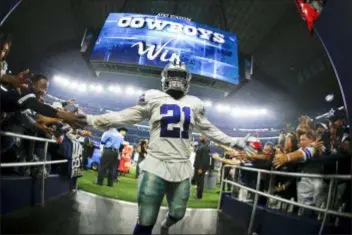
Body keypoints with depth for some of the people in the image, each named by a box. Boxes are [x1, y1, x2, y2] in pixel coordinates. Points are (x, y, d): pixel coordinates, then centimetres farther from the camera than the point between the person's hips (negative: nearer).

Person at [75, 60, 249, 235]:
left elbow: (209, 130, 21)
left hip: (182, 168, 4)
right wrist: (91, 120, -5)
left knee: (177, 214, 17)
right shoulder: (153, 98, 1)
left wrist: (233, 142, 22)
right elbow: (125, 117, 1)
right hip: (156, 166, -3)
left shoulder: (194, 104, 10)